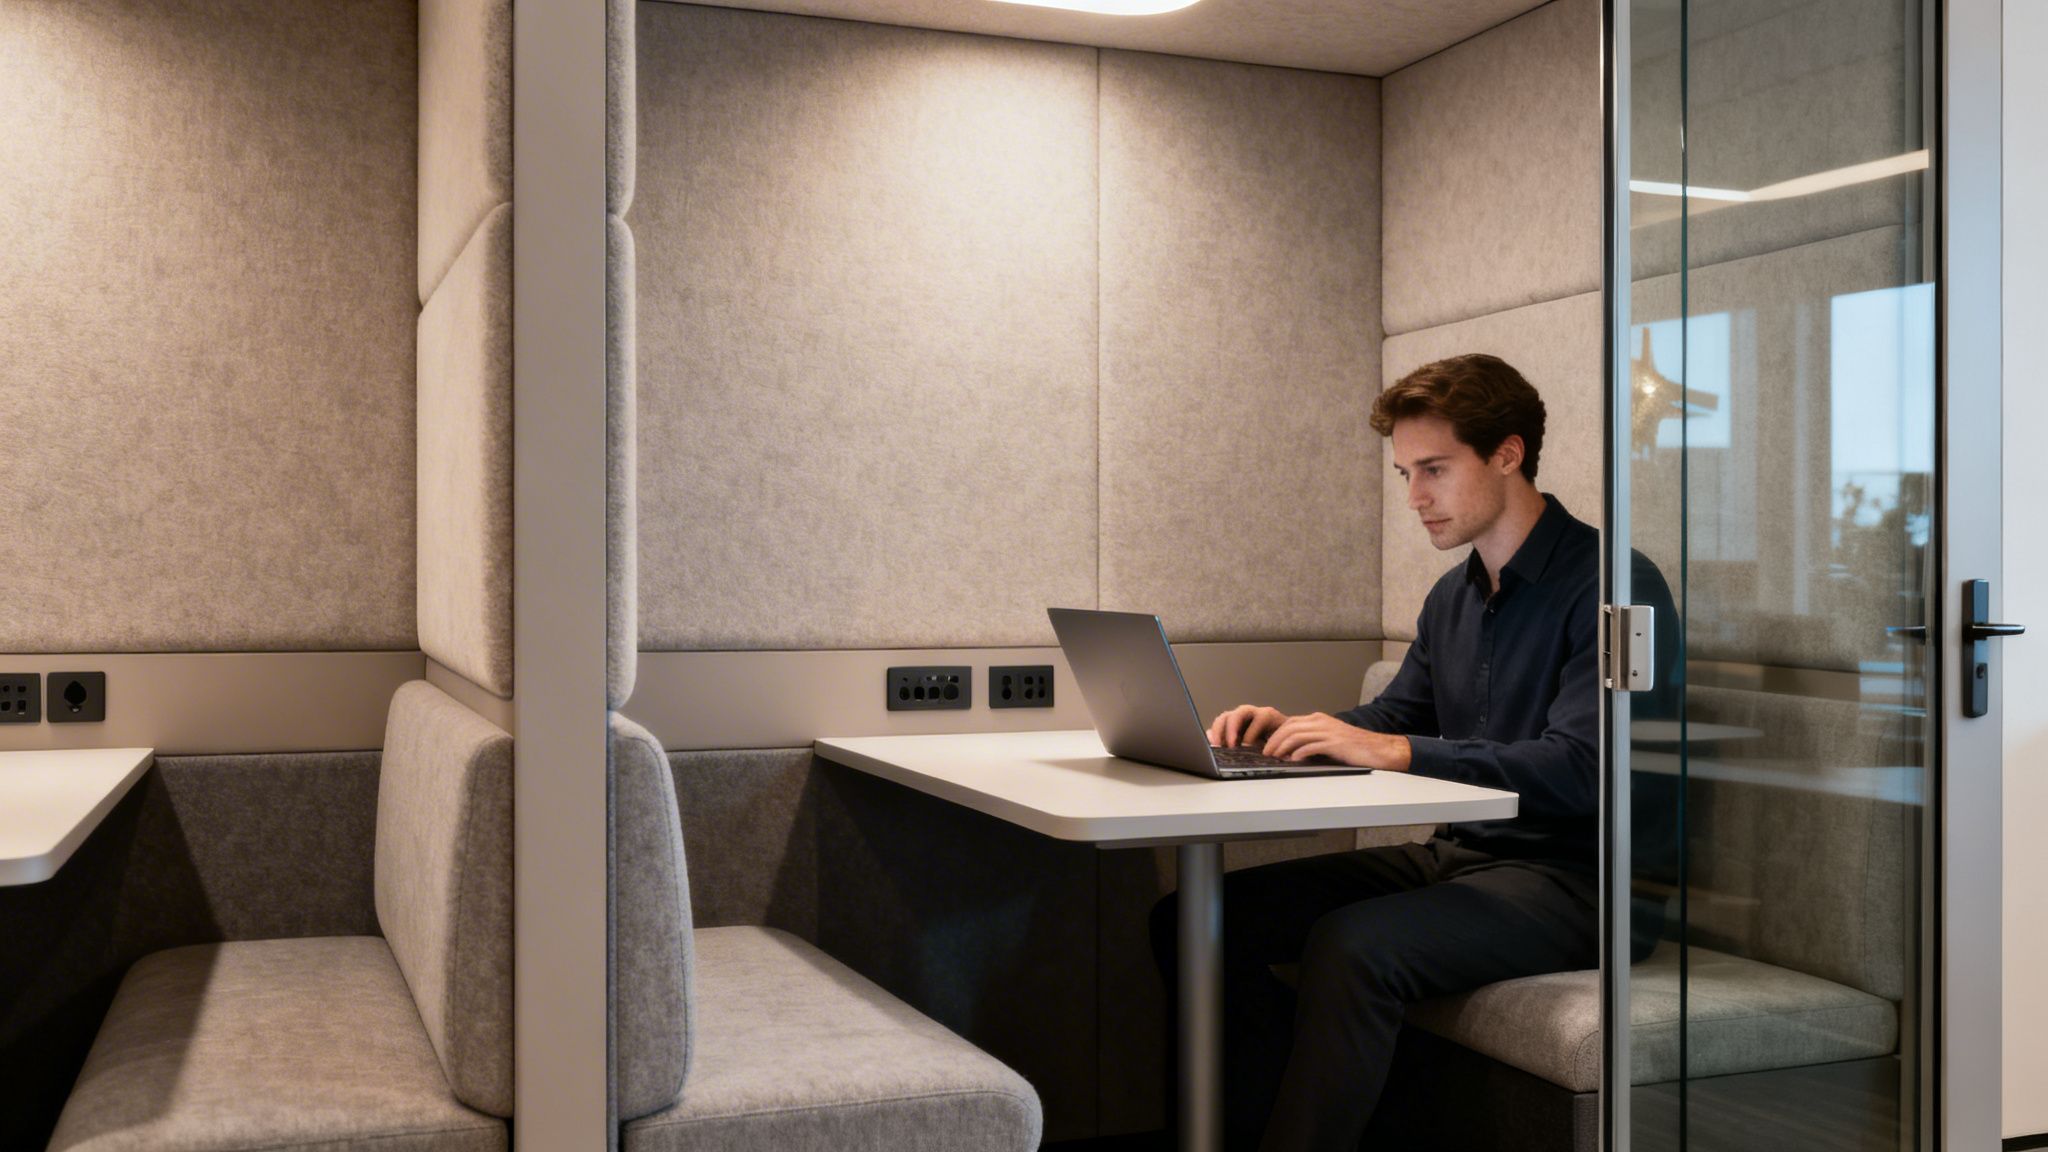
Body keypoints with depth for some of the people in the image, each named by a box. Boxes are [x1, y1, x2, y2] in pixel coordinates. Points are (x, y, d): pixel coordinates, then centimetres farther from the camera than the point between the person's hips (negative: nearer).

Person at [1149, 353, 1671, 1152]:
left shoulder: (1602, 584, -13)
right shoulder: (1452, 597, 15)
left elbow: (1579, 769, -23)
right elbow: (1397, 714, 22)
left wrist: (1394, 750, -24)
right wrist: (1289, 728, 2)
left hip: (1565, 876, -8)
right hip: (1457, 857, 9)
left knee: (1349, 947, -35)